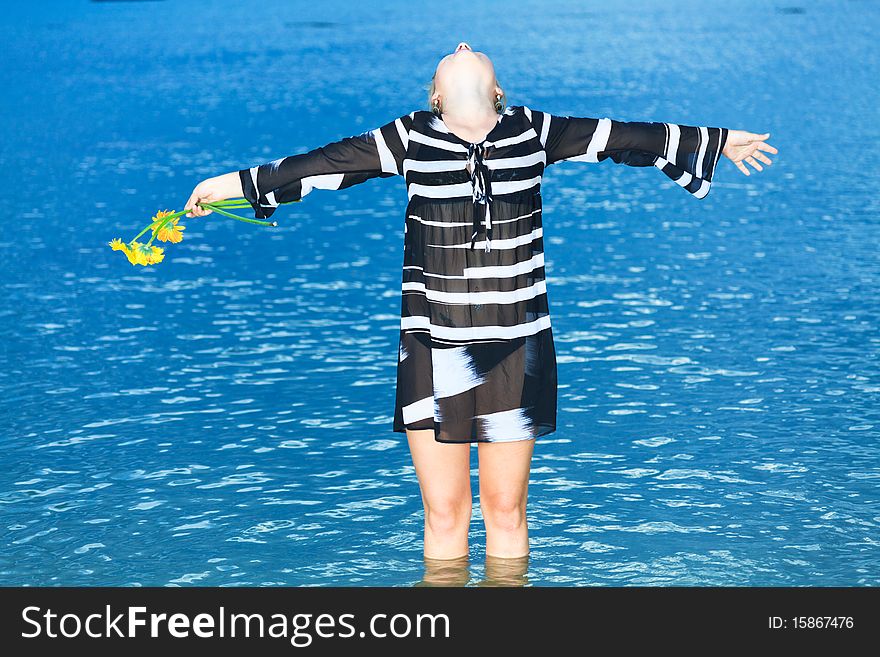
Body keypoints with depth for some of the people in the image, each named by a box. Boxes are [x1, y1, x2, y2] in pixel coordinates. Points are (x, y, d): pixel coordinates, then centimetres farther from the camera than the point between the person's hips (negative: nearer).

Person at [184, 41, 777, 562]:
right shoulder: (412, 137, 2)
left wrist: (717, 142, 25)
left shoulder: (532, 131, 5)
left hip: (516, 349, 1)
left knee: (506, 509, 9)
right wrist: (237, 184, 10)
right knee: (444, 513, 6)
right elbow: (328, 163, 8)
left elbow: (622, 138, 15)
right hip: (434, 349, -1)